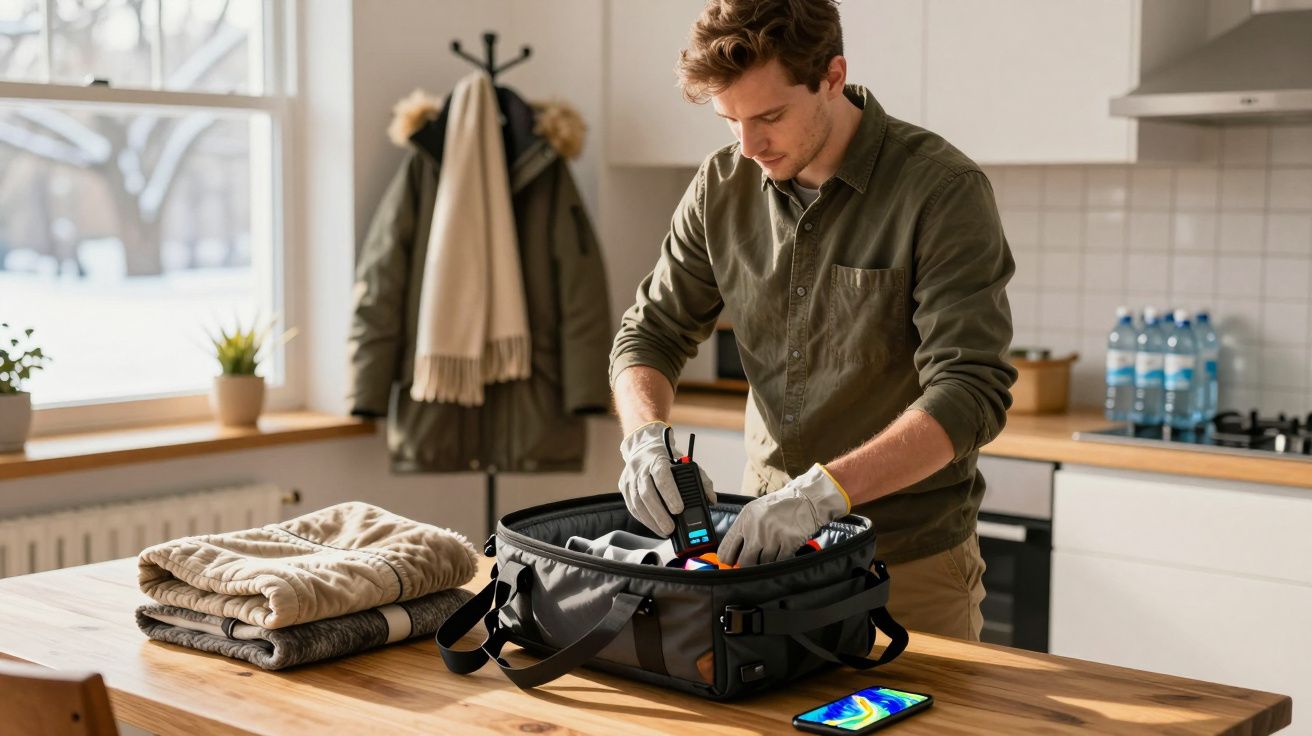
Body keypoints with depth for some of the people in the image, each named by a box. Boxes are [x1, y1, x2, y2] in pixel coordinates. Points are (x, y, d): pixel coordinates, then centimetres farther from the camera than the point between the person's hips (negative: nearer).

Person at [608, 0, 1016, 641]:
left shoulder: (942, 190, -17)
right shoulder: (723, 186, -1)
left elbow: (970, 393, -24)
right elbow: (650, 332, 6)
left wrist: (823, 490, -36)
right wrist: (645, 436, -15)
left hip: (911, 561, -4)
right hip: (768, 535, 4)